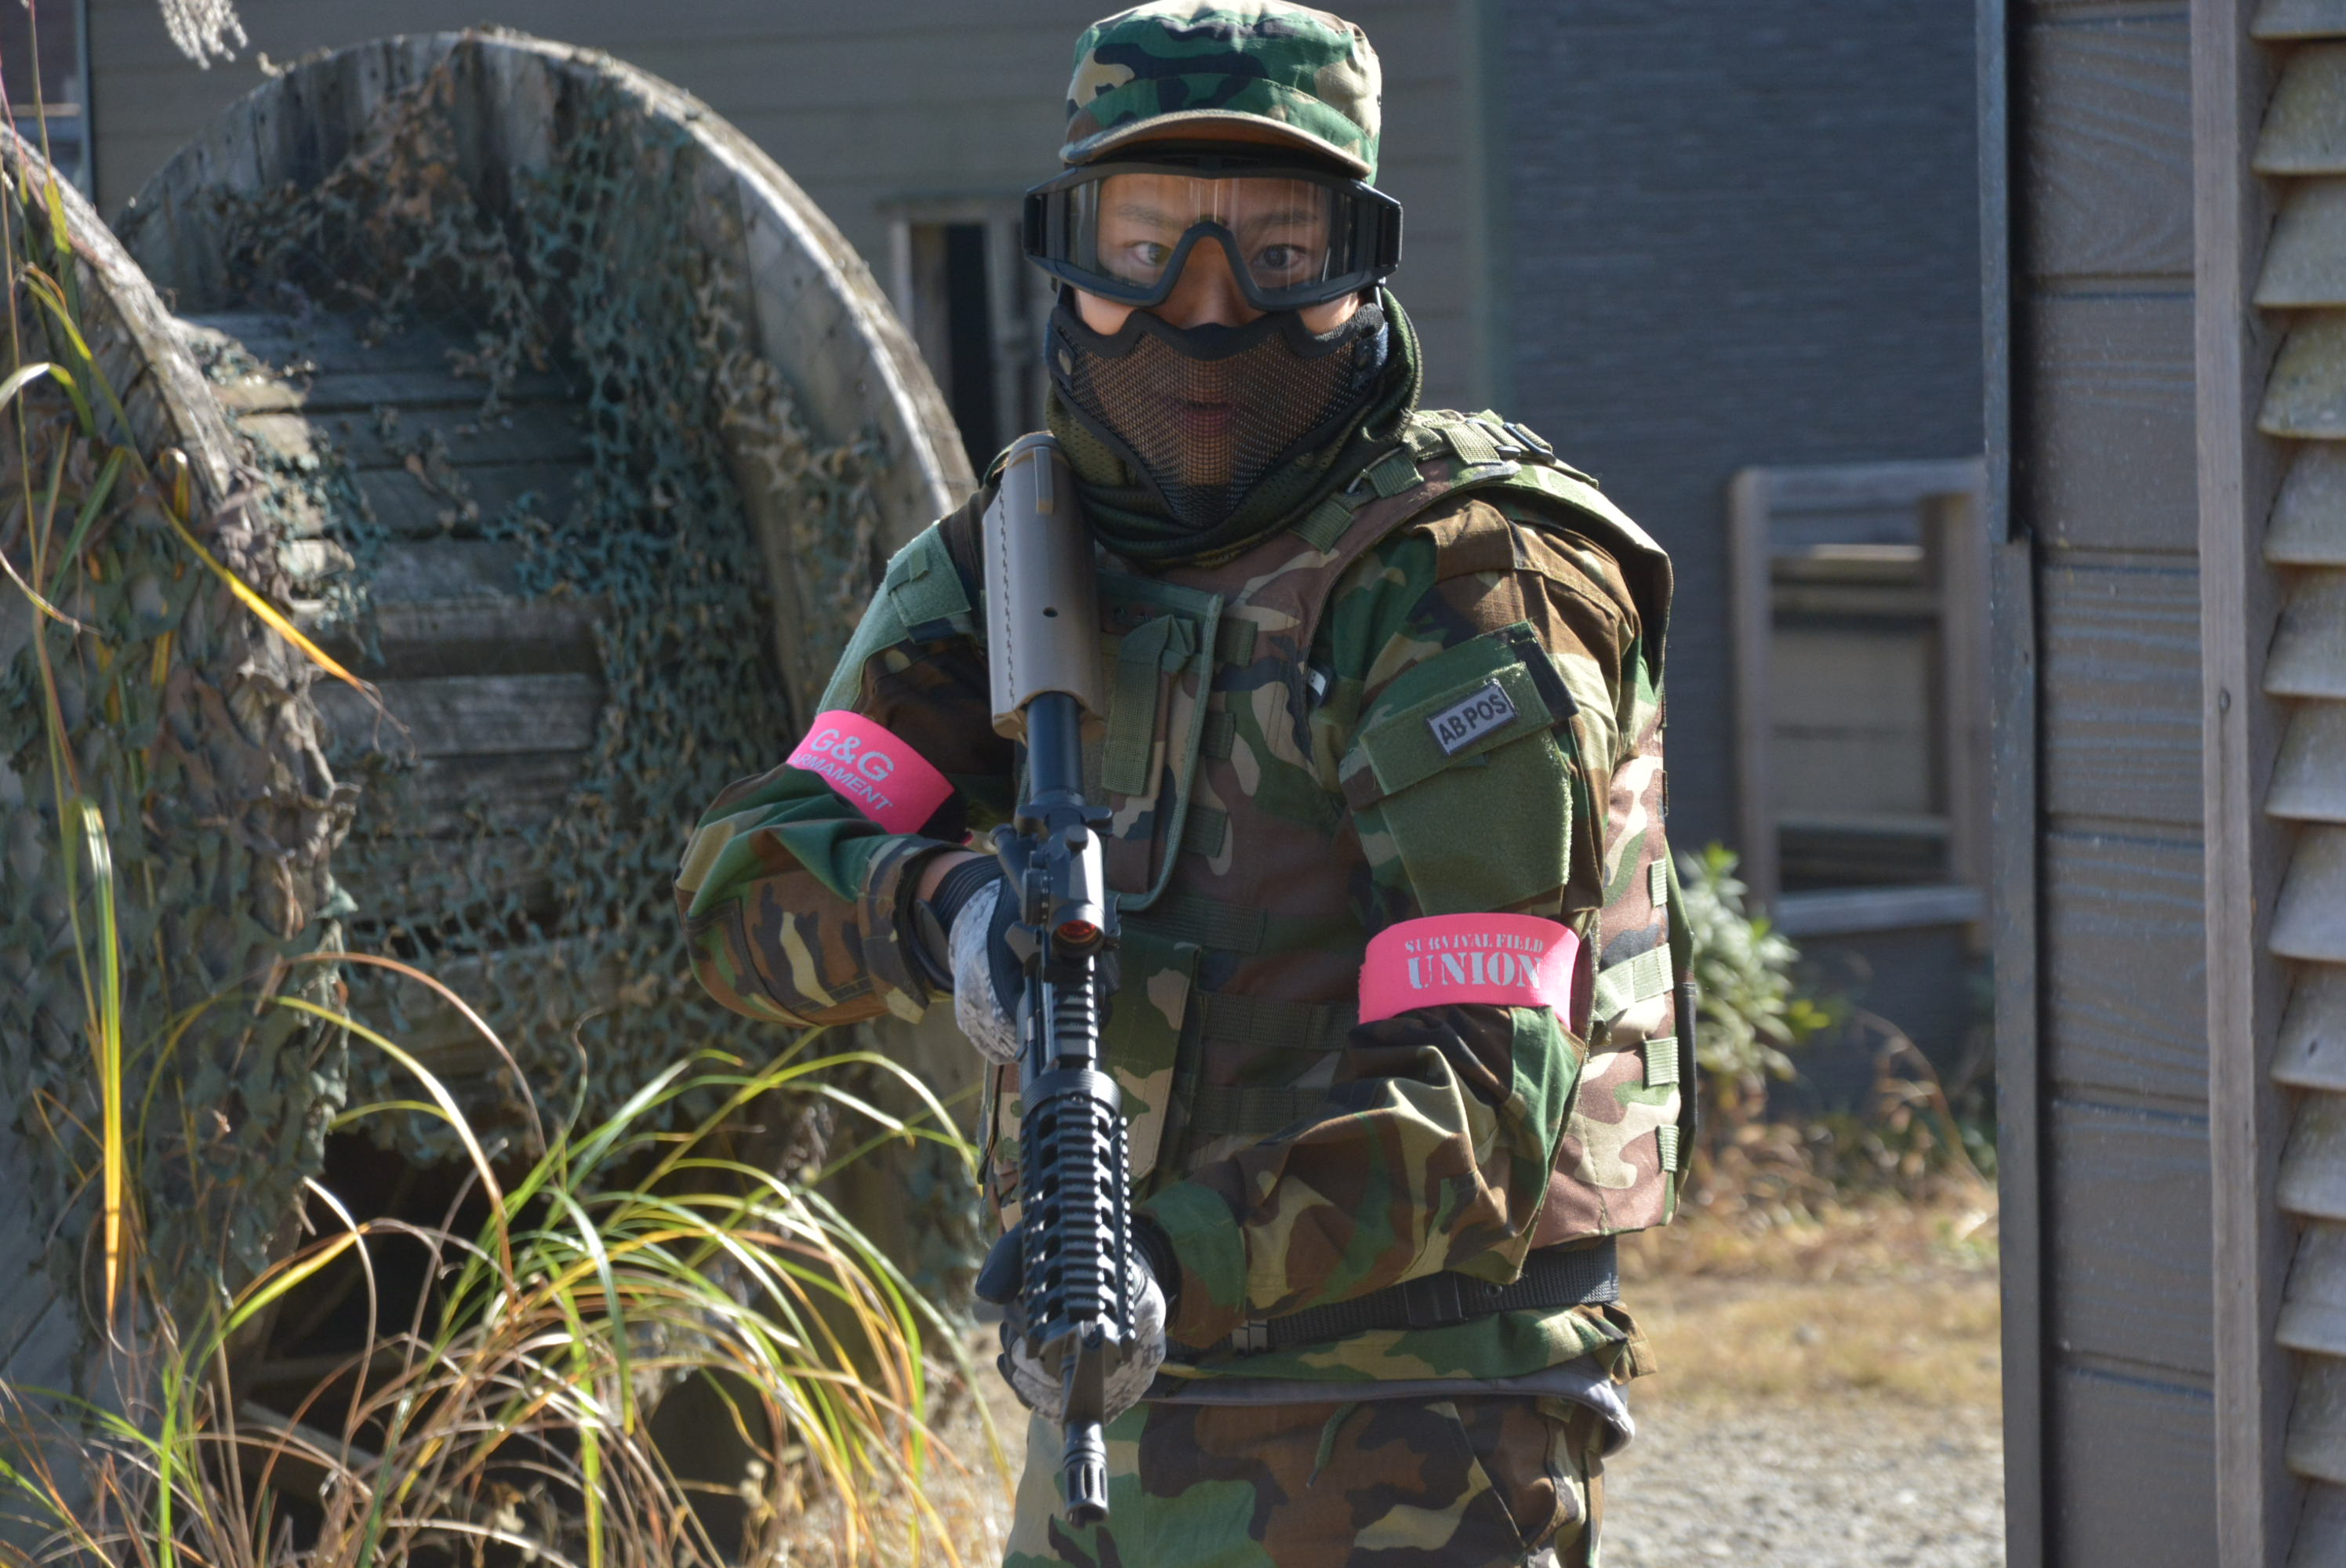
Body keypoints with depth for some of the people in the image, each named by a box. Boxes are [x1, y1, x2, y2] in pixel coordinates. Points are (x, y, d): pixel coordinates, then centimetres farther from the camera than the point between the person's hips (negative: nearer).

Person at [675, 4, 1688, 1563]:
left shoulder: (1466, 593, -13)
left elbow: (1474, 1099, -21)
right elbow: (751, 890, -3)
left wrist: (1186, 1264, -36)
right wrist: (942, 912, -24)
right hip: (1103, 1441, 6)